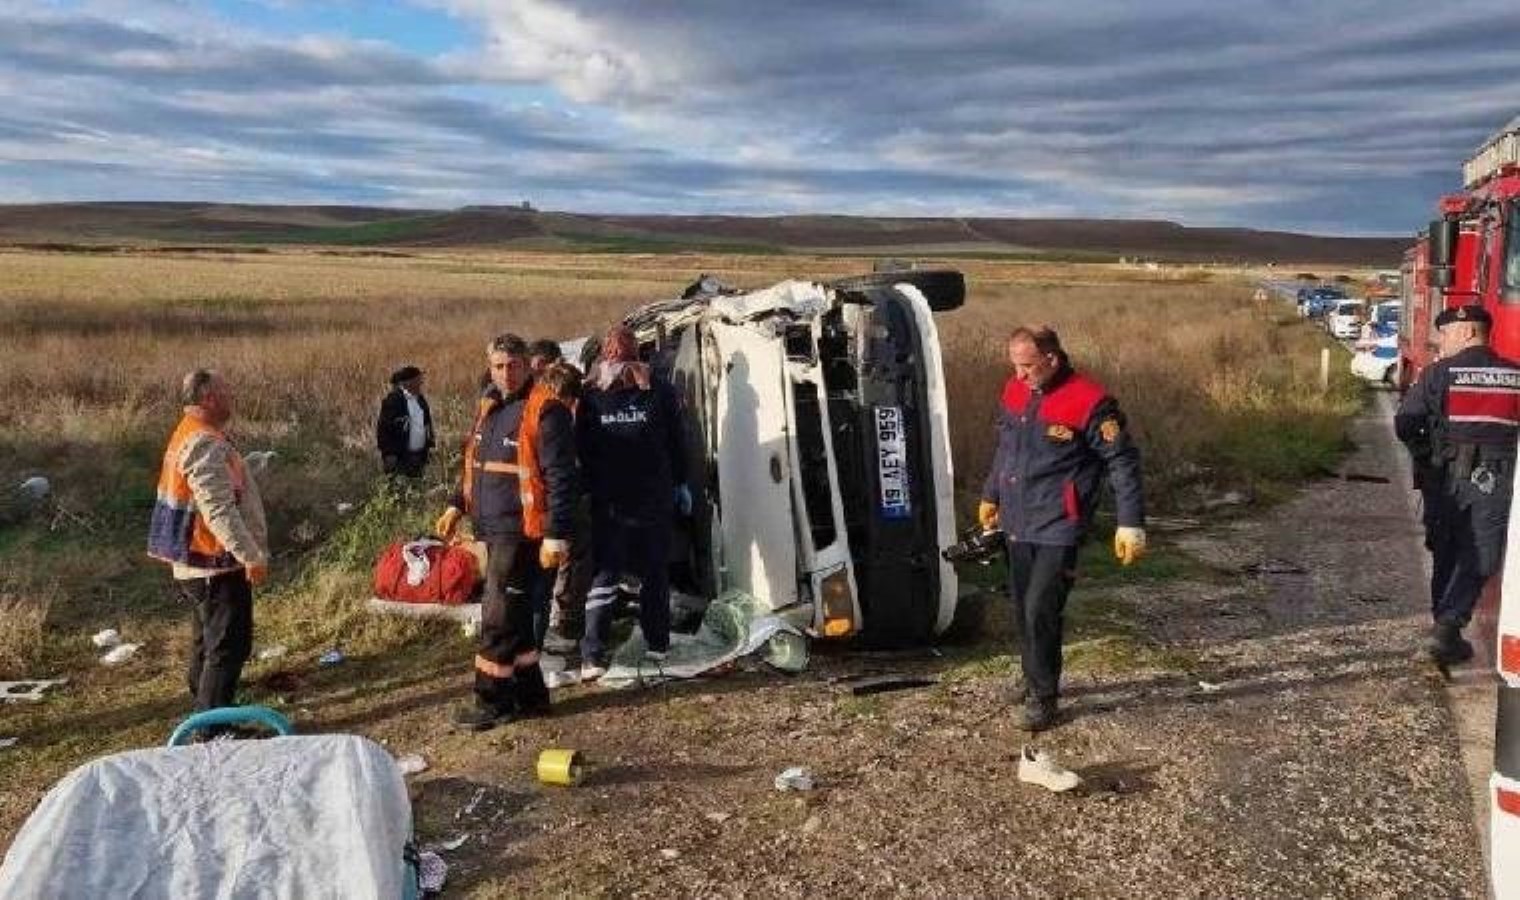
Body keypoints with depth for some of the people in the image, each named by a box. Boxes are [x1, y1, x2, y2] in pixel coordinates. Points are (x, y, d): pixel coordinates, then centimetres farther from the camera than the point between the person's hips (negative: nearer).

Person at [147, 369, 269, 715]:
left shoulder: (188, 435, 13)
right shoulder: (206, 444, -21)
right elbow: (220, 510, -28)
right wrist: (252, 556, -27)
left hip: (196, 564, 11)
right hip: (217, 566, -11)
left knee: (208, 641, 21)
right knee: (229, 645, -5)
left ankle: (206, 712, 34)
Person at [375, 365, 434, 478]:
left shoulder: (420, 399, 10)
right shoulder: (393, 400, -13)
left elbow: (427, 424, 19)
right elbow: (383, 428, -14)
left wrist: (429, 446, 14)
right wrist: (389, 454, -15)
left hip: (420, 456, 7)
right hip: (399, 457, -7)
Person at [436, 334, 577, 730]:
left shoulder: (545, 410, -13)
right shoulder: (490, 405, 14)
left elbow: (560, 477, -17)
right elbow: (476, 463, 26)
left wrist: (556, 534, -20)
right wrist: (457, 505, 20)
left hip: (522, 530, -8)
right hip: (494, 529, 8)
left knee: (498, 616, -4)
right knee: (514, 612, 14)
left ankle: (493, 702, 7)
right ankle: (530, 693, 24)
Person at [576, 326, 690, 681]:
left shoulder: (590, 396, -2)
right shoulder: (660, 391, -3)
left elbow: (581, 451, 3)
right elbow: (675, 444, 3)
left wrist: (589, 488, 11)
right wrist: (681, 484, 12)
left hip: (608, 504, 0)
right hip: (655, 501, 0)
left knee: (604, 577, 2)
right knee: (655, 575, 14)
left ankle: (592, 657, -6)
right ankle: (658, 645, 21)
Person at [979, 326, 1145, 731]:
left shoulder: (1089, 401, -16)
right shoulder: (1014, 391, 5)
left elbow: (1123, 461, -12)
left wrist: (1130, 523, -14)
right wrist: (990, 495, 27)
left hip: (1058, 527, -6)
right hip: (1016, 524, 7)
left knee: (1040, 610, -8)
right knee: (1022, 608, 14)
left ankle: (1043, 695, 8)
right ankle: (1033, 677, 34)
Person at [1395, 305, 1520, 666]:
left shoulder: (1438, 373, -7)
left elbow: (1404, 423, -7)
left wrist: (1427, 455, 9)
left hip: (1446, 477, 0)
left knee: (1445, 554, 16)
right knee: (1479, 559, 6)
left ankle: (1443, 621, 25)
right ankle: (1449, 626, -7)